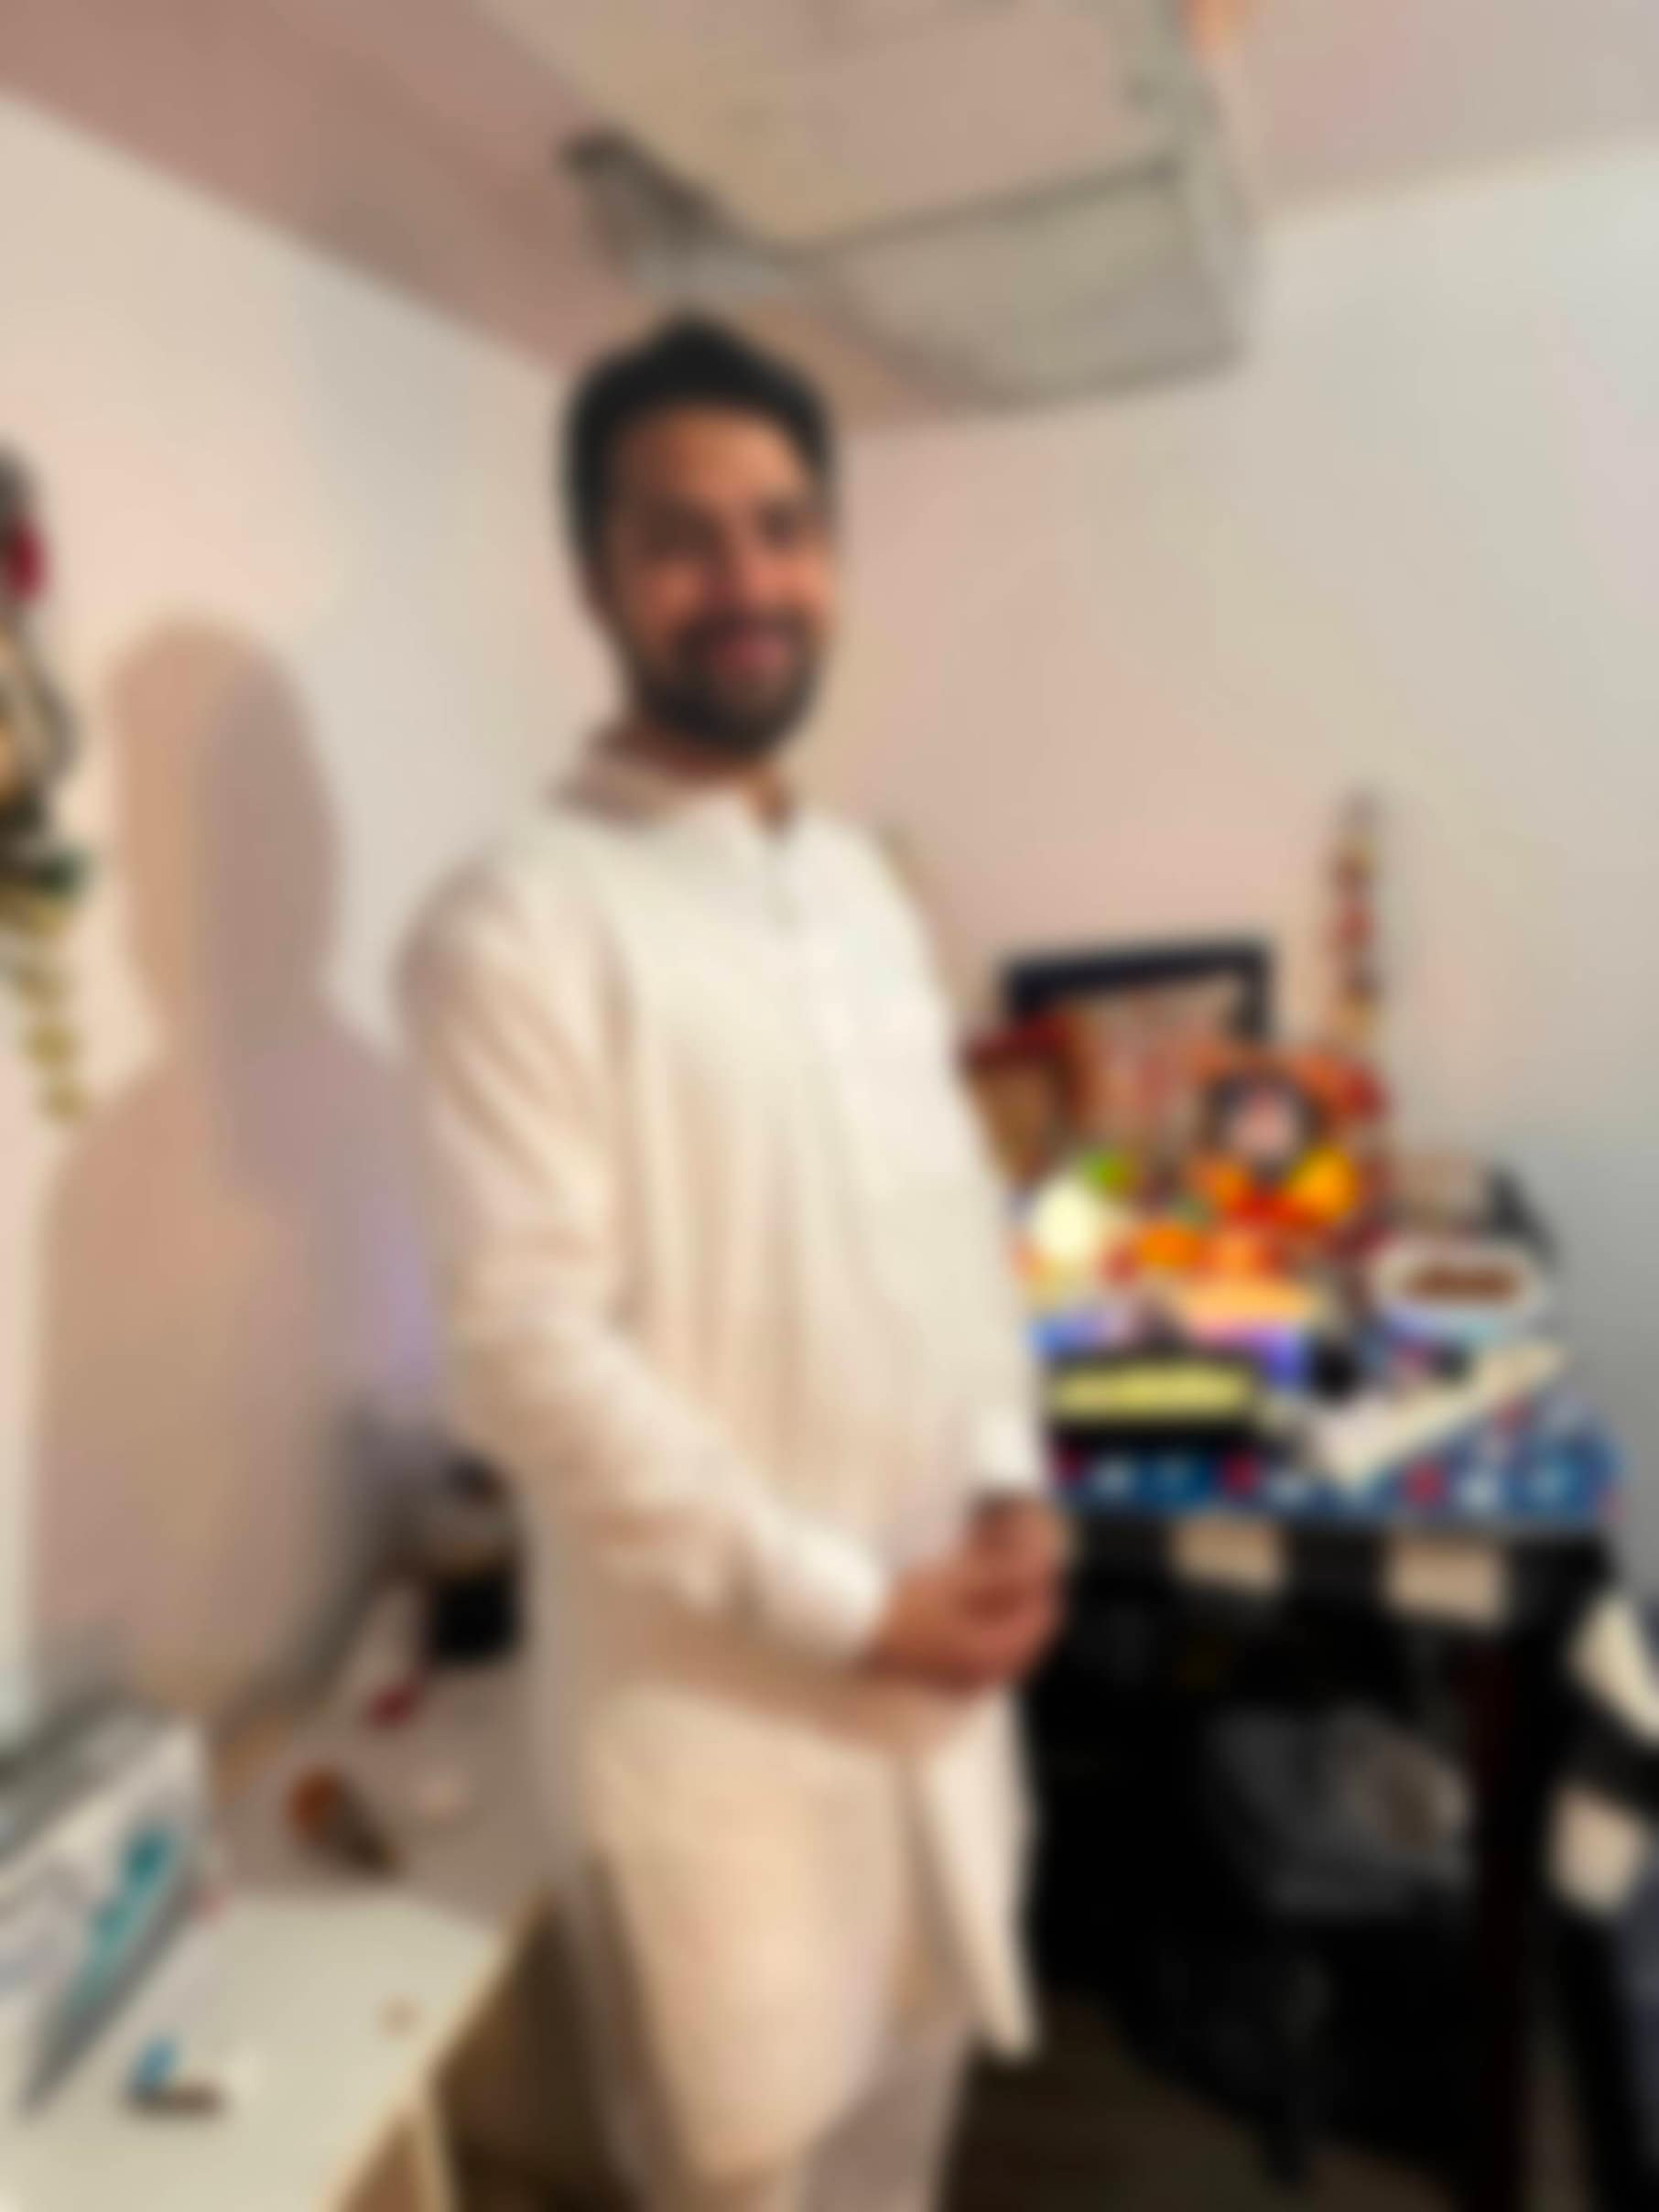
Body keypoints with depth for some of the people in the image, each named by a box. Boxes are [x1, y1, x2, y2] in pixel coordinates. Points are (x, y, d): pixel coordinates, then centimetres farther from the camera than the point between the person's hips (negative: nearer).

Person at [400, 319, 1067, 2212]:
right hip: (719, 1700, -6)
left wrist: (1009, 1486, -2)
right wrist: (845, 1607, -17)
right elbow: (528, 1355, -21)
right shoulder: (519, 924, -17)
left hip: (933, 1660, 6)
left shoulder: (858, 885, 6)